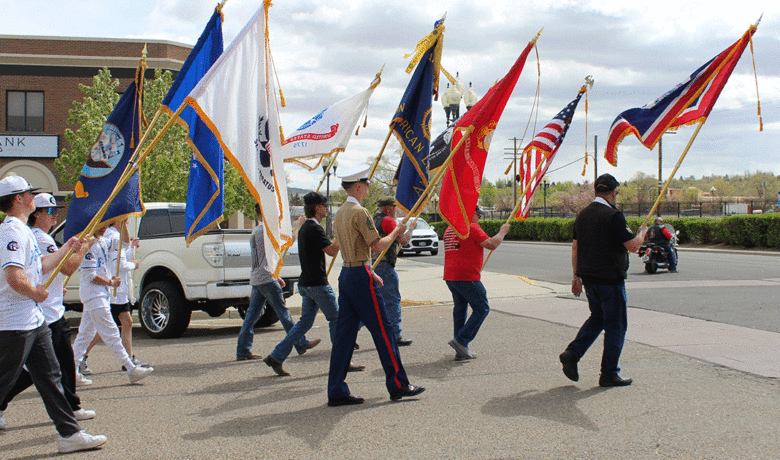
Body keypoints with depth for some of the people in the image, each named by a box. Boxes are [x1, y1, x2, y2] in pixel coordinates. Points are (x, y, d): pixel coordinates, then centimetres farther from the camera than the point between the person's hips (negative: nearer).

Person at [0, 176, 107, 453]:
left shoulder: (22, 231, 16)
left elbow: (40, 266, 27)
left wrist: (66, 249, 29)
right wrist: (36, 292, -13)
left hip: (34, 320, 10)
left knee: (50, 377, 11)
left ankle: (70, 434, 15)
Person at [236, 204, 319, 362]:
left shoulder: (255, 232, 21)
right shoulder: (265, 230, -11)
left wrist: (276, 277, 26)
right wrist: (299, 225, -5)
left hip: (256, 279, 10)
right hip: (267, 278, -10)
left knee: (252, 314, 6)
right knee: (283, 312, -3)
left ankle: (243, 351, 5)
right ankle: (301, 344, 5)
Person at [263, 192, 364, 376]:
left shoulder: (304, 228, 15)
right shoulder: (314, 229, -16)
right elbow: (331, 251, -18)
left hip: (306, 283, 10)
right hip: (317, 284, -10)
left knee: (305, 322, 12)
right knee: (336, 319, 0)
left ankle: (276, 357, 9)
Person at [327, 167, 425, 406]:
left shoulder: (340, 213, 16)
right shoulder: (359, 212, -14)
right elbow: (378, 246, -14)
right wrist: (396, 232, 2)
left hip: (346, 274, 9)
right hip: (360, 275, -9)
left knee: (344, 333, 7)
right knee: (382, 329, -1)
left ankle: (336, 391, 7)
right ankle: (398, 385, 5)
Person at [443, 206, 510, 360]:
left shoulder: (449, 229, 19)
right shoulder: (472, 228, -8)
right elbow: (492, 244, -14)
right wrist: (502, 232, 2)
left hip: (450, 276, 9)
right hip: (467, 277, -9)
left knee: (460, 309, 15)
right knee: (482, 309, 1)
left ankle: (461, 351, 14)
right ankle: (461, 340, -7)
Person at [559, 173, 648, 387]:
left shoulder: (582, 214, 8)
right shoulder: (613, 215, -15)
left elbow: (575, 248, 12)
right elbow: (633, 246, -14)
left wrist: (577, 276, 19)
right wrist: (642, 232, 6)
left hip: (589, 277, 7)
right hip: (610, 278, -7)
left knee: (597, 318, 22)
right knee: (616, 325, 4)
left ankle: (572, 353, 6)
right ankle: (609, 374, 7)